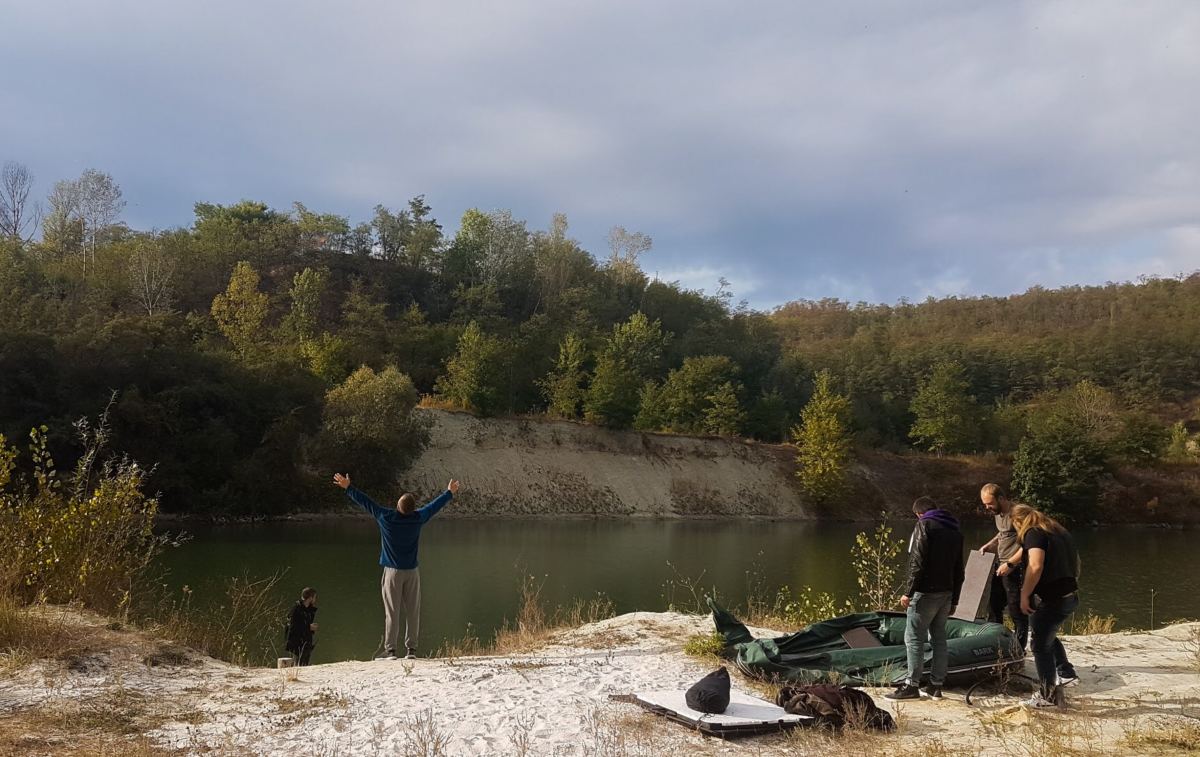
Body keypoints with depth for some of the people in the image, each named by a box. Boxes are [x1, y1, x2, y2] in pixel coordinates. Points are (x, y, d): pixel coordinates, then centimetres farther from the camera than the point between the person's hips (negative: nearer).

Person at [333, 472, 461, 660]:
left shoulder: (386, 517, -10)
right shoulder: (418, 518, -4)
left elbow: (365, 502, 0)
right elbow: (435, 505, 12)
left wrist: (348, 488, 12)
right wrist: (449, 492, 29)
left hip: (393, 571, -2)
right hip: (412, 571, 2)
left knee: (392, 612, -1)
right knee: (413, 611, 5)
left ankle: (390, 649, -1)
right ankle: (411, 649, 7)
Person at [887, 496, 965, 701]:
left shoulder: (924, 525, -8)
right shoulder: (955, 531, 15)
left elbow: (917, 563, -17)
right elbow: (959, 570, 17)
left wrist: (909, 592, -14)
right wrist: (954, 600, 22)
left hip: (925, 592, -8)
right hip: (946, 593, 8)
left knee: (914, 638, -3)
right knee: (939, 637, 13)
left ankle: (912, 685, -2)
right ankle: (936, 685, 16)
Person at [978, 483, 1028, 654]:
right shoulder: (998, 513, 10)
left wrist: (1010, 564, -22)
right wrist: (989, 545, 12)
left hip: (1015, 569, -10)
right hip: (1002, 567, 10)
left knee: (1017, 612, -2)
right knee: (993, 607, 15)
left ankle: (1018, 651, 6)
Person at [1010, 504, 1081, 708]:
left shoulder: (1033, 533, -11)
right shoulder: (1058, 531, 16)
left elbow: (1036, 566, -25)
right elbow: (1075, 562, 23)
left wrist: (1024, 595, -19)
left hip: (1050, 599, -9)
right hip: (1070, 597, 9)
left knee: (1041, 645, 5)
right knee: (1048, 636, 30)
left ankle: (1048, 695, 11)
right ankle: (1066, 673, 26)